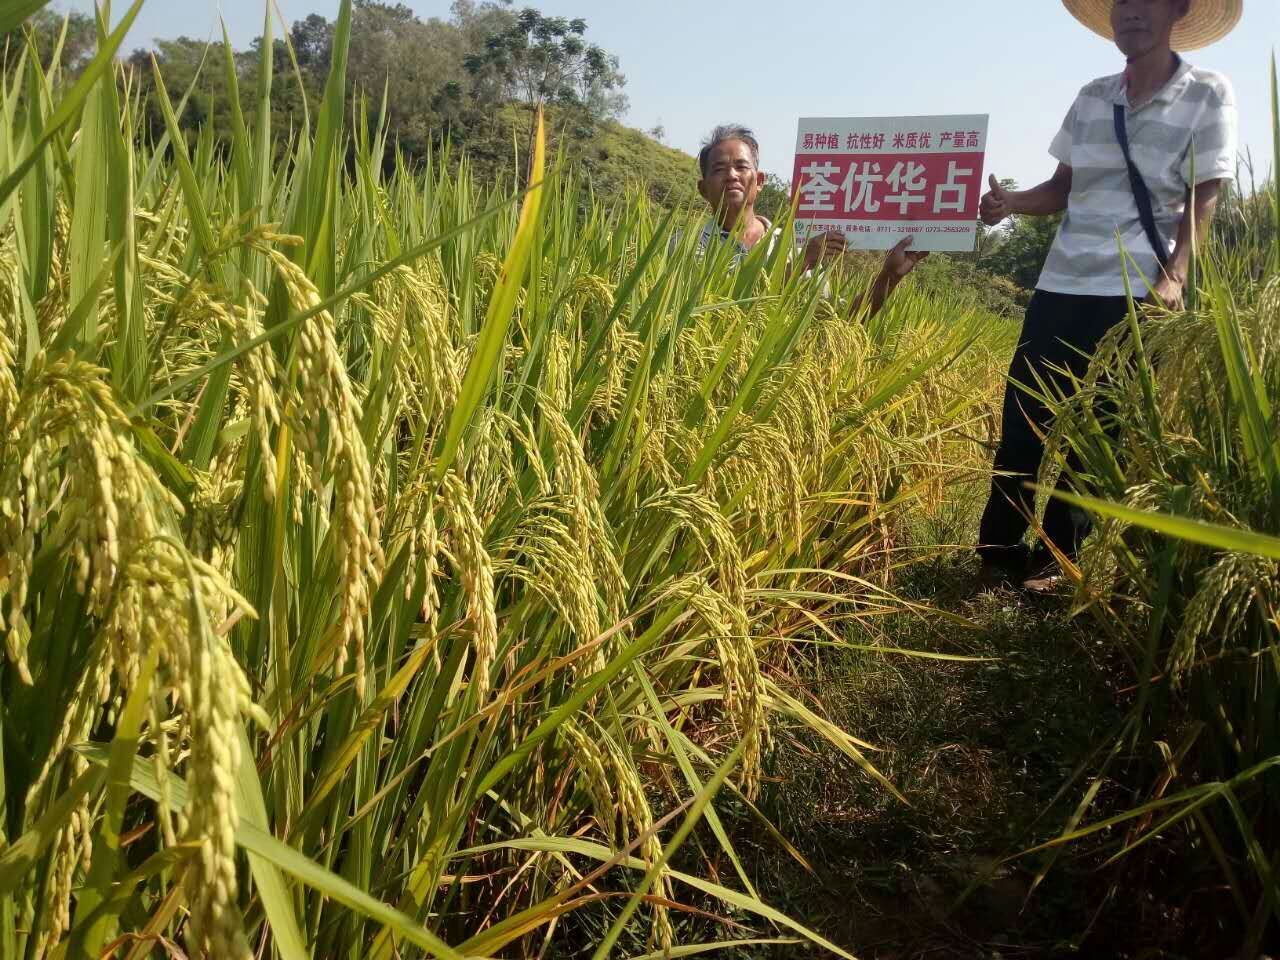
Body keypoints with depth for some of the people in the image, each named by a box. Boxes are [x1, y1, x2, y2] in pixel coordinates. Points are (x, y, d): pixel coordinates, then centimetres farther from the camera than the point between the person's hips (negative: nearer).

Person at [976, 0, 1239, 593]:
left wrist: (1172, 278, -17)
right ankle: (997, 553, 8)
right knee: (1023, 418, -1)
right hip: (1063, 285, 4)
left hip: (1138, 294, -4)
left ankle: (1054, 559, 8)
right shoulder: (1092, 97, 12)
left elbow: (1203, 200, -3)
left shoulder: (1208, 95, 1)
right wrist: (1009, 202, -5)